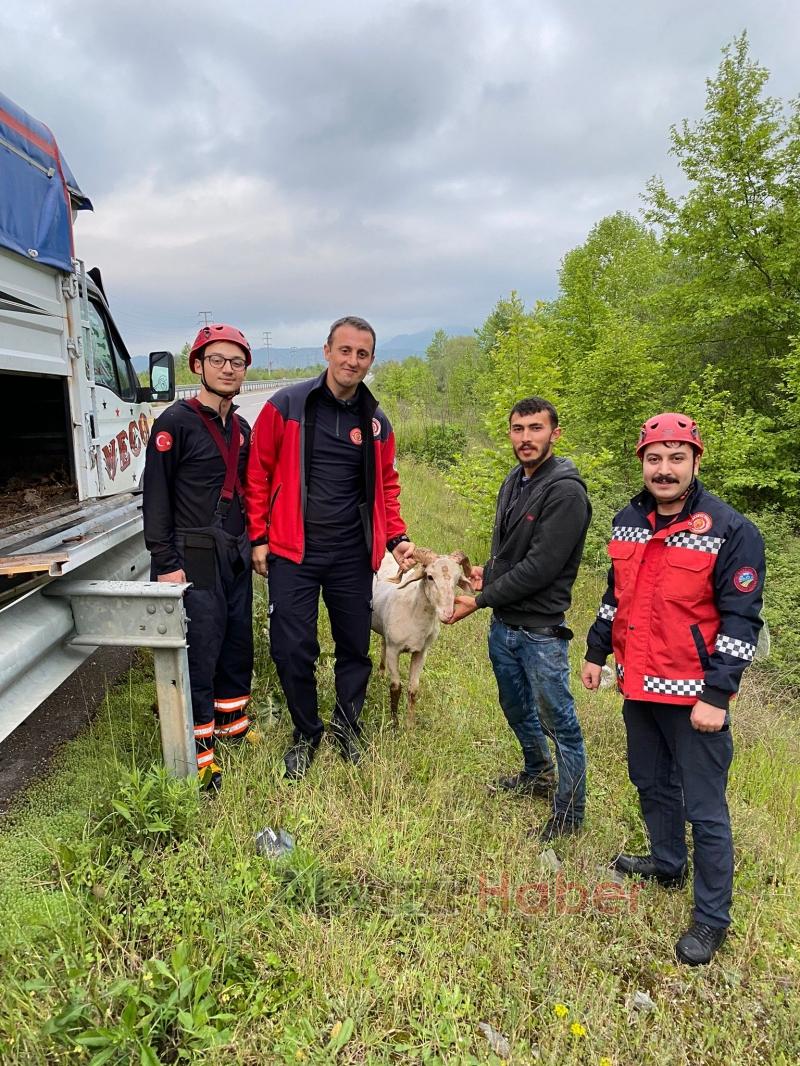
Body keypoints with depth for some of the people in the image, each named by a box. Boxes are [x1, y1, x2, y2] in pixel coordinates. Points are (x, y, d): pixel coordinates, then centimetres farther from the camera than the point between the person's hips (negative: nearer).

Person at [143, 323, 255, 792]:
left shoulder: (241, 428, 13)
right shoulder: (176, 422, -8)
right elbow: (156, 497, -11)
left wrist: (253, 543, 18)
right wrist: (166, 563, -15)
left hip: (236, 556, 7)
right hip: (195, 559, -7)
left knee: (238, 642, 15)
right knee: (200, 651, -3)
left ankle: (233, 723, 33)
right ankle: (200, 747, 11)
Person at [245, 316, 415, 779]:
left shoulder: (376, 421, 6)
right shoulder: (286, 406, -5)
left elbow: (386, 486, 14)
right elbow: (259, 474, -1)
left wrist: (397, 538, 2)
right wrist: (260, 537, -3)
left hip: (352, 554, 3)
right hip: (293, 552, -3)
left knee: (355, 646, 12)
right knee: (293, 650, 1)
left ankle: (347, 724, 37)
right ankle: (306, 733, 27)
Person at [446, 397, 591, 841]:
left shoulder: (565, 492, -18)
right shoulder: (514, 481, 8)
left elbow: (539, 567, -23)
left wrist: (479, 600, -17)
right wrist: (487, 572, 2)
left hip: (540, 628, -9)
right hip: (503, 623, 9)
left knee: (558, 720, 5)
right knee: (516, 706, 24)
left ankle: (569, 814, 23)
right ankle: (537, 775, 48)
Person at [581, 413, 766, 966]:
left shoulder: (730, 531, -15)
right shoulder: (628, 522, 4)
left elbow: (741, 621, -15)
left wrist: (716, 696, -18)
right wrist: (596, 652, 17)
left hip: (693, 693, -6)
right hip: (638, 686, 7)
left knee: (704, 807, 5)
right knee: (651, 783, 24)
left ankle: (713, 917, 24)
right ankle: (667, 864, 47)